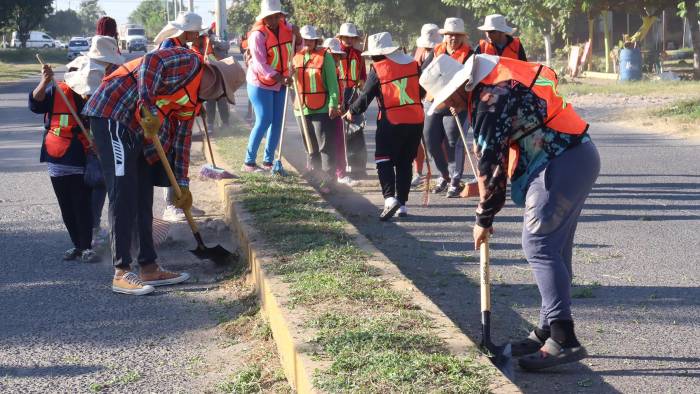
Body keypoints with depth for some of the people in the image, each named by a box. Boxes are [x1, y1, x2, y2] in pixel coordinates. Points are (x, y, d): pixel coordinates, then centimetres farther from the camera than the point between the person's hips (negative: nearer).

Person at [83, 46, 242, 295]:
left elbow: (182, 139, 20)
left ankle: (149, 268, 18)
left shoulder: (195, 101, 18)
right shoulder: (189, 62, -9)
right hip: (112, 114, -10)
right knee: (124, 195, -10)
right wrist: (148, 108, -30)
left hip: (136, 129, 10)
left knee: (143, 199, 11)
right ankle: (121, 274, -7)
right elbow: (150, 63, -25)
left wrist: (182, 184, 17)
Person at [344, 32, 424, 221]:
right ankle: (402, 203, 13)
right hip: (416, 120, 5)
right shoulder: (413, 64, 5)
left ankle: (390, 198, -17)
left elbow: (366, 96, -2)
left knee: (384, 161, 2)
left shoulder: (378, 69, -7)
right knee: (405, 163, 13)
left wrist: (352, 111, 13)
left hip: (391, 122, -4)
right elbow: (422, 90, 12)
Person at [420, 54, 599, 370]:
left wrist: (484, 218, -4)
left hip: (563, 164, -10)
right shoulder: (498, 82, 15)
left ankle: (564, 340, -12)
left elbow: (489, 164, -12)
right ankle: (549, 330, 21)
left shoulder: (489, 101, -16)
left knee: (538, 245, -11)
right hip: (577, 157, 10)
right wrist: (484, 187, 19)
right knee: (553, 248, 13)